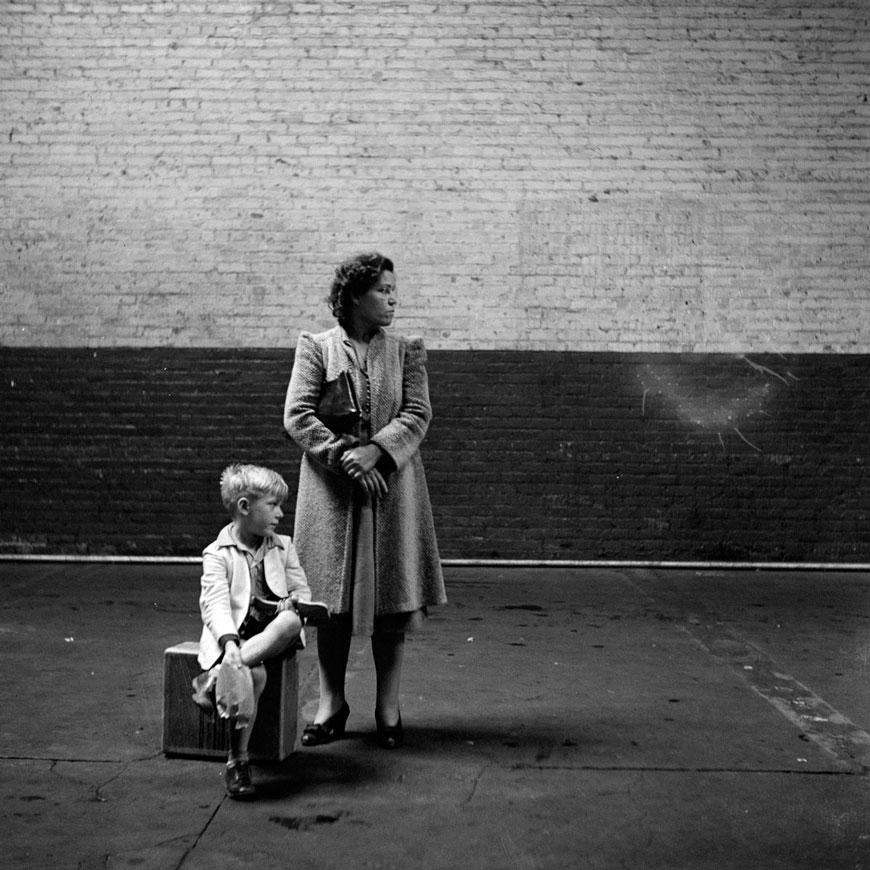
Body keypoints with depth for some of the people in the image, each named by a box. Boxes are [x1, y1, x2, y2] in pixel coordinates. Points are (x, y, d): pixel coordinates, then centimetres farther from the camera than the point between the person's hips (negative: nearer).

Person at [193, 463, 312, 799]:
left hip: (271, 633, 4)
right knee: (253, 676, -35)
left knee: (291, 620, -33)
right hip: (232, 635, -4)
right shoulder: (218, 554, 0)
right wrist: (229, 642, -31)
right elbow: (216, 601, -13)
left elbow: (302, 590, 18)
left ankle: (214, 679, -31)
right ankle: (237, 763, -25)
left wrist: (296, 601, -9)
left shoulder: (283, 547, 16)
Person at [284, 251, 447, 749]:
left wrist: (375, 451, -17)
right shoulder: (316, 348, 2)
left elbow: (418, 414, -2)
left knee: (392, 597, 4)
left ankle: (389, 709, 16)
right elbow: (297, 416, -5)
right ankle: (332, 705, 20)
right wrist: (343, 455, -15)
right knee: (331, 600, 5)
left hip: (391, 488, 1)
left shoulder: (407, 352, 7)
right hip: (331, 489, -1)